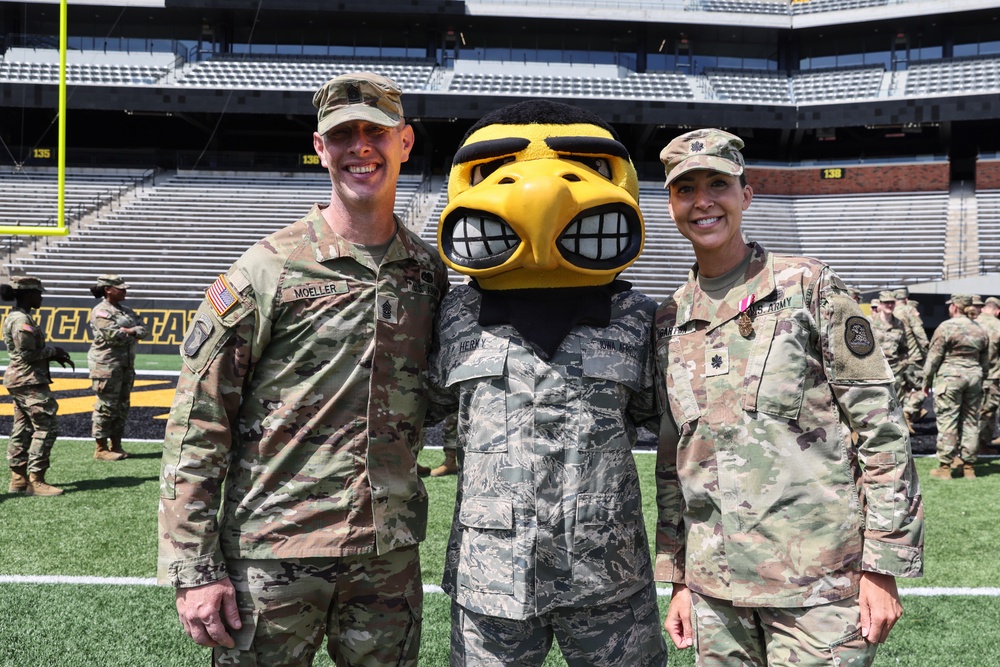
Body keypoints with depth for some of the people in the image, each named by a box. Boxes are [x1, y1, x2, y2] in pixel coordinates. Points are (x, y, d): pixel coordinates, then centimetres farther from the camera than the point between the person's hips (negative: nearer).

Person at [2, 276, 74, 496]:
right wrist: (54, 351, -8)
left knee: (22, 429, 12)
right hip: (30, 381, -11)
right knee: (47, 427, -8)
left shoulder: (16, 317, 14)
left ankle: (18, 479, 17)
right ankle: (35, 481, -7)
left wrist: (55, 355, 9)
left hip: (19, 381, 11)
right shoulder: (22, 320, -17)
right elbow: (27, 353, -20)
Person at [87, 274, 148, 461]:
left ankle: (116, 445, 20)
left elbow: (144, 330, 8)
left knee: (122, 405, 11)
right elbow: (112, 335, -21)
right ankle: (101, 449, 2)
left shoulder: (126, 310, 17)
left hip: (126, 364, 8)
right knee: (106, 405, -5)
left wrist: (129, 331, -11)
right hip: (106, 364, -8)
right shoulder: (100, 311, -8)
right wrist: (133, 333, -5)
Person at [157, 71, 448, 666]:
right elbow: (197, 425, -7)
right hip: (272, 556, -3)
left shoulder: (430, 272, 6)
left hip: (389, 555, 4)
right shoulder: (267, 270, -7)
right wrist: (195, 570, -10)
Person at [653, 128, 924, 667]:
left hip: (818, 582, -4)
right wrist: (679, 580, 12)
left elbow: (881, 428, -5)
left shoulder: (808, 288, -3)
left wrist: (882, 568, -9)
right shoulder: (669, 320, 10)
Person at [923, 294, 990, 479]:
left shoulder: (946, 327, -7)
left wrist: (926, 381, 2)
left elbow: (933, 357, -7)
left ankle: (945, 467, -1)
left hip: (949, 378, -5)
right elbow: (985, 362, 16)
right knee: (971, 421, 10)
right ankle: (968, 466, 14)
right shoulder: (980, 330, 11)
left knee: (947, 421, -2)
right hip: (974, 377, 5)